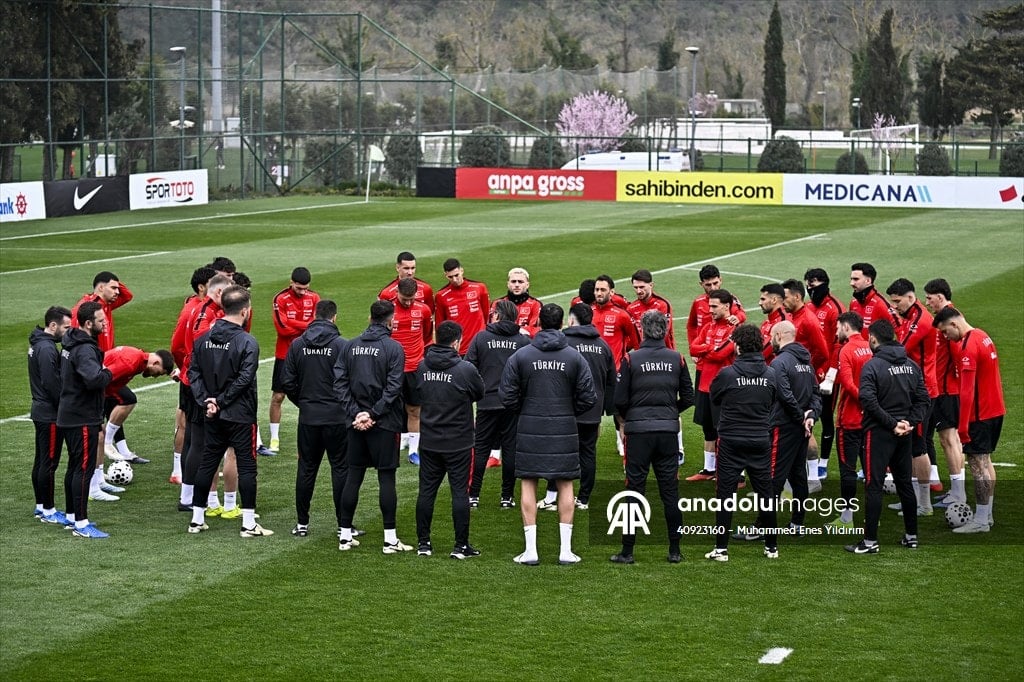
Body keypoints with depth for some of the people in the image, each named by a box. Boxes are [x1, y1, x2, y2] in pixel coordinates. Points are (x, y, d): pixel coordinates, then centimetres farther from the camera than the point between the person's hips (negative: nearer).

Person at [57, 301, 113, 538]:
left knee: (75, 466, 17)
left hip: (69, 416, 10)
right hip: (82, 419, -10)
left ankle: (71, 516, 26)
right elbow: (95, 379, -38)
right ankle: (81, 524, -5)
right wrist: (108, 373, -16)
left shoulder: (71, 343, 10)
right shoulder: (84, 350, -21)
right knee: (84, 468, -6)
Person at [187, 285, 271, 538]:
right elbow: (244, 379, -19)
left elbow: (194, 373, 1)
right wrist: (221, 401, -11)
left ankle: (197, 519, 18)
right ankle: (249, 524, 2)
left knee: (207, 463, 13)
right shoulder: (247, 342, -14)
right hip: (240, 416, -6)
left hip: (213, 416, 6)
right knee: (247, 465, 1)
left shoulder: (203, 339, 3)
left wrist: (206, 401, -3)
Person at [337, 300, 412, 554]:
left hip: (356, 421, 4)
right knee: (386, 478, 0)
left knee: (353, 476, 9)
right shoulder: (394, 348, -7)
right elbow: (393, 387, -14)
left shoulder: (351, 346, 6)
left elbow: (341, 382, 1)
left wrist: (355, 412, -4)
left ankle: (345, 535, 12)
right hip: (383, 423, -4)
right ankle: (390, 539, 1)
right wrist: (373, 414, -11)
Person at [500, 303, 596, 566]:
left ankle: (531, 550, 3)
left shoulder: (521, 355, -4)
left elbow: (507, 396, -3)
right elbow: (588, 397, -1)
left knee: (528, 486, 6)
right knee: (565, 486, 8)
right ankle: (566, 549, 8)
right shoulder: (574, 357, -3)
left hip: (529, 428, 0)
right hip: (564, 429, 0)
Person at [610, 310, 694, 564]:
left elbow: (620, 400, -5)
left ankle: (627, 551, 5)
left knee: (634, 489, 3)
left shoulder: (631, 359, -7)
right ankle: (675, 550, 13)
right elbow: (688, 398, 7)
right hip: (668, 431, 2)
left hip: (639, 430, -2)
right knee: (670, 491, 9)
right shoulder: (677, 359, 1)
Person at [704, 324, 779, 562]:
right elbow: (774, 402, 8)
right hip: (761, 441, 3)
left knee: (725, 493, 3)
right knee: (765, 492, 12)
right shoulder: (771, 375, -2)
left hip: (731, 441, -3)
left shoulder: (727, 373, -13)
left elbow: (714, 399, 3)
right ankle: (771, 546, 20)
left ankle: (721, 548, 3)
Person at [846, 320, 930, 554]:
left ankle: (870, 541, -3)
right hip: (904, 436, 6)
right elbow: (923, 399, 5)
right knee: (905, 484, 16)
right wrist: (909, 422, 0)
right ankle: (911, 536, 22)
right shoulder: (911, 365, 7)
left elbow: (869, 402, -22)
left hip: (879, 433, -6)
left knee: (873, 486, -3)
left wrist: (893, 424, -16)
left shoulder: (872, 366, -13)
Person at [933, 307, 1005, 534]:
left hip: (980, 413, -10)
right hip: (995, 409, 10)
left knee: (977, 464, -5)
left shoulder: (968, 347, -20)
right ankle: (987, 515, 23)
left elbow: (967, 390, -22)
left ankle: (981, 521, -2)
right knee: (985, 461, 16)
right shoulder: (983, 337, 9)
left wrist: (962, 425, -20)